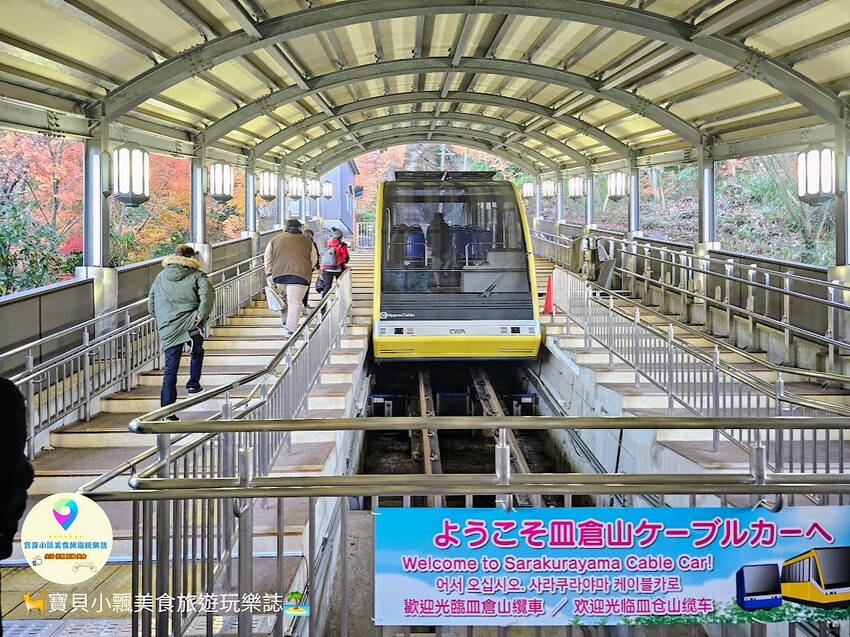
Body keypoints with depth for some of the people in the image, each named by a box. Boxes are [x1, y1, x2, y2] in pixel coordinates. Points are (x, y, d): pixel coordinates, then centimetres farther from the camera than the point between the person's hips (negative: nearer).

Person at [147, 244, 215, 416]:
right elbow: (207, 294, -16)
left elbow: (151, 303, 18)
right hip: (190, 324, -3)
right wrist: (202, 314, -11)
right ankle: (193, 384, 23)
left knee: (170, 370, 4)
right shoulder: (196, 275, 3)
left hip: (167, 329, 3)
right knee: (197, 352, 29)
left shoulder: (161, 277, 16)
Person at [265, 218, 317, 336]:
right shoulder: (307, 241, 14)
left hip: (279, 274, 2)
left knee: (284, 297, 24)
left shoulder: (275, 239, 15)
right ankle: (291, 329, -11)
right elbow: (314, 259, 19)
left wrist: (269, 274, 11)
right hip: (300, 275, -2)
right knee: (295, 301, -4)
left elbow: (268, 258, 11)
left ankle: (285, 321, 30)